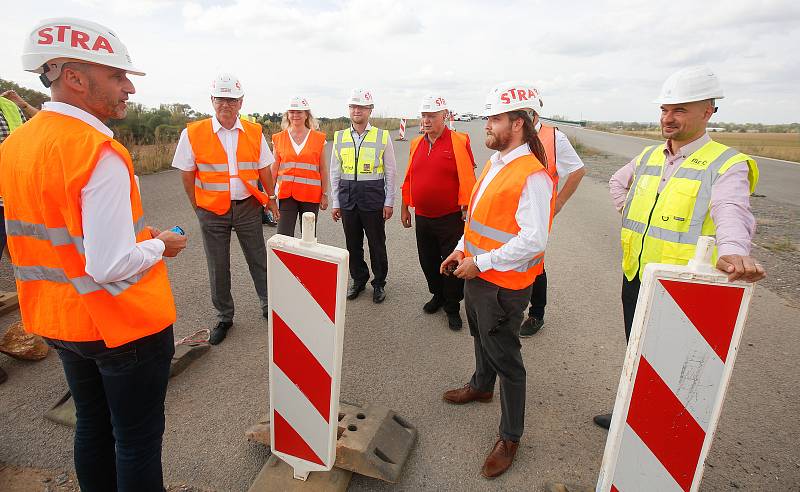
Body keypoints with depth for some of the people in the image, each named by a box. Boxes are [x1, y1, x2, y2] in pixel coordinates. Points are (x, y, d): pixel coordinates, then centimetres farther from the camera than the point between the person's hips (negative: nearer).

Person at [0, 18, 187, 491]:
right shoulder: (100, 153, -24)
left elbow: (49, 234, 12)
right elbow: (110, 267, -28)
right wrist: (160, 246, -10)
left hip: (59, 321, 8)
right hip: (125, 324, -8)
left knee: (92, 427, 25)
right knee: (137, 440, 11)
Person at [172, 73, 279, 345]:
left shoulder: (254, 132, 0)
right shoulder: (194, 133, -6)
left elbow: (264, 169, 8)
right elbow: (187, 175, 0)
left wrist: (270, 198, 10)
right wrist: (198, 208, 3)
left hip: (248, 207, 1)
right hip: (212, 211, -1)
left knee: (259, 260, 10)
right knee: (218, 268, 10)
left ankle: (268, 305, 28)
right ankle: (224, 317, 27)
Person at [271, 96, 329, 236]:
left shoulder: (319, 138, 4)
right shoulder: (278, 138, 7)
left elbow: (323, 169, 5)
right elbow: (274, 168, 9)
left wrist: (324, 194, 2)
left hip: (311, 194, 0)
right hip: (286, 193, 1)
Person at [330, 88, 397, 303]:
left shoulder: (382, 136, 0)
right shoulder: (340, 137, 7)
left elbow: (390, 172, 1)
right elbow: (335, 173, 9)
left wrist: (389, 202, -3)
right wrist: (335, 202, 6)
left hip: (373, 197, -3)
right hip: (348, 197, 3)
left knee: (377, 243, 5)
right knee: (353, 243, 11)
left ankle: (379, 283, 22)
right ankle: (358, 280, 29)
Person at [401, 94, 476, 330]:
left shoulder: (459, 141, -9)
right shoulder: (416, 143, 8)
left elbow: (467, 178, -10)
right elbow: (409, 178, 13)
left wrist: (466, 209, -11)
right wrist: (405, 207, 15)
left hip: (450, 218, -5)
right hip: (422, 218, 6)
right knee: (428, 262, 17)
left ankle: (453, 308, 22)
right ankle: (438, 295, 39)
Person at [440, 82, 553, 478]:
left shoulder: (532, 175, -22)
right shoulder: (494, 162, 8)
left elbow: (533, 240, -27)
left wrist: (481, 263, -21)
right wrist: (462, 250, 10)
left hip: (504, 285, -9)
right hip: (477, 274, 9)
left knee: (505, 358, 5)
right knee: (481, 337, 27)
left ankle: (510, 437, 24)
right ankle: (481, 386, 54)